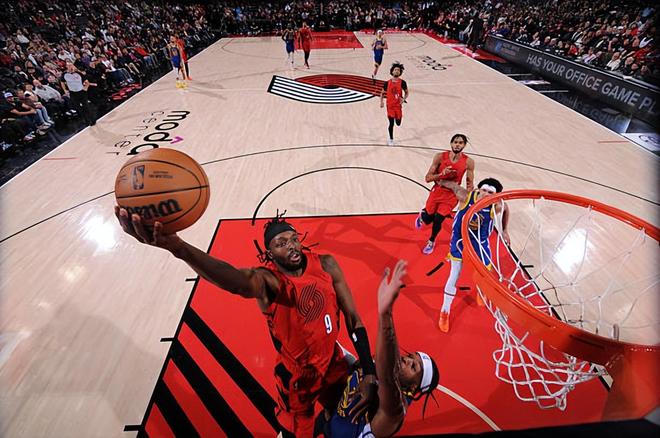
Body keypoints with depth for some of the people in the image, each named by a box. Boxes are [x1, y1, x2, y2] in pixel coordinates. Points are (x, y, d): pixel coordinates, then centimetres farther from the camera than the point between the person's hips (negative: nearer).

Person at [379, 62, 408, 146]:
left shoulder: (402, 82, -4)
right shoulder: (387, 83, -3)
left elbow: (406, 93, 6)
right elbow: (382, 93, 10)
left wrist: (403, 99, -13)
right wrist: (381, 102, -4)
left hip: (398, 105, 1)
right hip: (390, 105, -1)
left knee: (398, 123, 6)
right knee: (391, 123, -6)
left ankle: (397, 118, 45)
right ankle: (391, 139, 11)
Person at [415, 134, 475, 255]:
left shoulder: (468, 162, -12)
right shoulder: (440, 157, -15)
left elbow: (470, 183, -3)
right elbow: (427, 178, -14)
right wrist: (441, 174, -31)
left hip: (452, 195, 0)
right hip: (437, 191, 1)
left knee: (438, 220, -4)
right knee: (428, 219, 8)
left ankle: (431, 241, 27)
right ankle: (422, 214, 50)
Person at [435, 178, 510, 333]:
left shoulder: (496, 206, -19)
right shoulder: (466, 197, -25)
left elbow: (506, 209, 5)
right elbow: (454, 185, -7)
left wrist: (504, 231, 11)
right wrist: (441, 182, 12)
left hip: (480, 242, 2)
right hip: (460, 239, -2)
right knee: (454, 276, -1)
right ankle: (445, 312, 15)